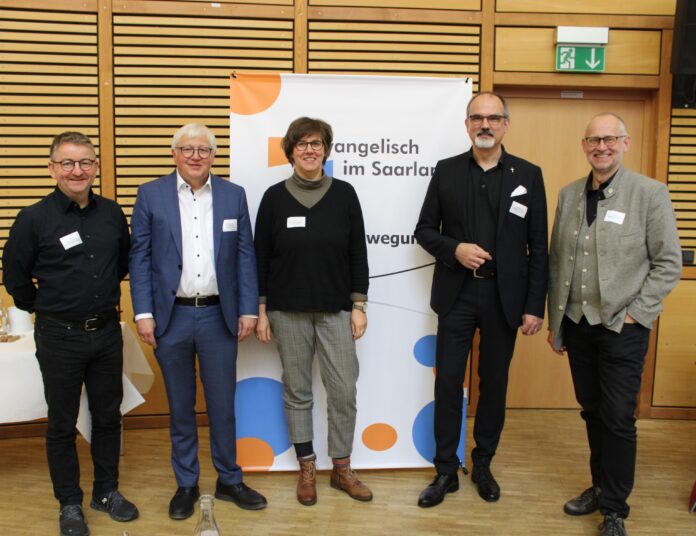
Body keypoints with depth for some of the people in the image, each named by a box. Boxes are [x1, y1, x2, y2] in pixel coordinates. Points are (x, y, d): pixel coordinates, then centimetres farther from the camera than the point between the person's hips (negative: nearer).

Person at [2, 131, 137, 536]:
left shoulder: (112, 213, 0)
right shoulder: (34, 219, -10)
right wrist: (44, 309, 9)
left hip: (107, 332, 3)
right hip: (60, 336, -3)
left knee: (108, 416, 15)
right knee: (62, 424, 10)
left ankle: (107, 491, 33)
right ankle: (70, 504, 27)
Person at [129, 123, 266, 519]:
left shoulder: (234, 195, 4)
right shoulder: (151, 195, 1)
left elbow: (246, 256, 4)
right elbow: (140, 257, 0)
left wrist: (248, 310, -1)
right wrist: (143, 313, -6)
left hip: (219, 316, 1)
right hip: (171, 317, 0)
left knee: (223, 405, 10)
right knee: (180, 408, 12)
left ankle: (229, 480, 27)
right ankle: (186, 484, 27)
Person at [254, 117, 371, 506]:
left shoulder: (344, 194, 0)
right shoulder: (275, 197, -1)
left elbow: (358, 253, 3)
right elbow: (261, 257, 2)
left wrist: (359, 306, -1)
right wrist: (260, 310, -1)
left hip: (336, 309, 1)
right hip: (288, 310, 0)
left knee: (344, 390, 1)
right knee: (297, 391, 8)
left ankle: (342, 468, 20)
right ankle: (307, 469, 25)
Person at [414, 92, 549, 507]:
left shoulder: (528, 175, 2)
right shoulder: (447, 171, 4)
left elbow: (538, 248, 0)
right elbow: (425, 230, 6)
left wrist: (535, 307, -5)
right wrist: (455, 249, -14)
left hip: (504, 297, 0)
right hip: (456, 294, 0)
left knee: (494, 382, 11)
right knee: (448, 381, 4)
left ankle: (483, 465, 29)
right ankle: (446, 471, 18)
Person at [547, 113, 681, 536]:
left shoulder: (650, 193, -6)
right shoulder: (569, 195, 7)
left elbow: (669, 264, -6)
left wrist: (635, 314, -10)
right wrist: (555, 321, 10)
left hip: (622, 327, -4)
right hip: (577, 323, 4)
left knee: (618, 419, 2)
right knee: (592, 412, 16)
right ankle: (600, 486, 35)